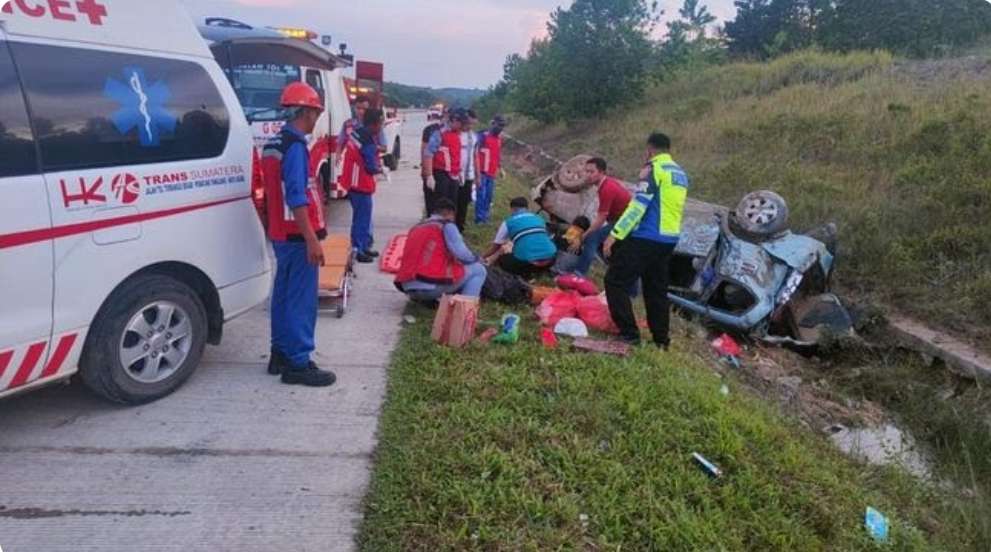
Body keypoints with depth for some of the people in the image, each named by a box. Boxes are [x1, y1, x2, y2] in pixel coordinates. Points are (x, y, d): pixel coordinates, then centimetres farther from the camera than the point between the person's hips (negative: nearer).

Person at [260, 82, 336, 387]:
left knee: (284, 294, 15)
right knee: (302, 299, -5)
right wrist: (312, 238, -22)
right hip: (299, 235, -10)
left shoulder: (273, 144, 13)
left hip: (280, 233, 10)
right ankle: (298, 364, -1)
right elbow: (297, 197, -22)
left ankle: (281, 354, 24)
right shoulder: (295, 146, -16)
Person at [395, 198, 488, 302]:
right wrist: (476, 258, 15)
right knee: (478, 270, 10)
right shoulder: (447, 225, 2)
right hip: (432, 285, -7)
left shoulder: (416, 228, 22)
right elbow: (461, 253, -7)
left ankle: (426, 300, 15)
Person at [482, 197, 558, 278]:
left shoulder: (508, 223, 12)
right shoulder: (539, 219, 22)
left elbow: (495, 247, 21)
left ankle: (524, 272, 1)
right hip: (549, 260, 3)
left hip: (528, 262, -3)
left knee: (502, 259, 24)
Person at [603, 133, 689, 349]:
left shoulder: (655, 169, -10)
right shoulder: (681, 174, 15)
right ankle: (661, 339, 20)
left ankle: (629, 334, -7)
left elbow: (638, 205, -18)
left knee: (616, 281, -3)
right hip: (669, 240, 8)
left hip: (646, 238, -8)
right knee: (657, 289, 17)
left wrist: (615, 234, -19)